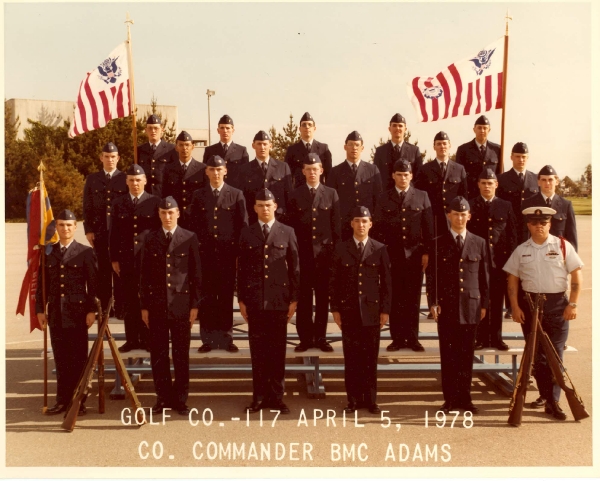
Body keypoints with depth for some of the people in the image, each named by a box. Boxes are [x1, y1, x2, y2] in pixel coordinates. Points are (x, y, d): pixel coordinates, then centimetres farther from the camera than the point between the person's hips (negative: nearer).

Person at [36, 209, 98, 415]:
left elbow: (93, 284, -3)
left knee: (78, 358, 2)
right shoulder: (48, 252, 11)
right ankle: (63, 400, 16)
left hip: (77, 312, -3)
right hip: (55, 313, 3)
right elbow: (41, 283, 12)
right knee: (60, 359, 8)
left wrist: (91, 310, -8)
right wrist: (40, 309, 6)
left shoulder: (85, 252, 0)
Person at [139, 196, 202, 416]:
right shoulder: (150, 239, 7)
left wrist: (195, 305, -2)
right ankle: (163, 397, 17)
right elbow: (144, 274, 8)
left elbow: (196, 274, 2)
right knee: (158, 354, 6)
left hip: (181, 304, -2)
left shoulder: (190, 238, 2)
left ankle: (180, 399, 14)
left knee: (181, 355, 4)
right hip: (157, 305, 2)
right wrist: (144, 306, 4)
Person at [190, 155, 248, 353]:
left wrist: (241, 252, -3)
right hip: (205, 253, 1)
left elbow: (243, 224, 3)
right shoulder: (198, 195, 9)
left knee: (226, 296, 4)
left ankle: (226, 338, 13)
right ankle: (208, 338, 11)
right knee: (207, 296, 3)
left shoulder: (236, 195, 4)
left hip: (228, 253, -1)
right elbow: (194, 225, 7)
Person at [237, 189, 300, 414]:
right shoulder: (246, 233, 8)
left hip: (279, 299, -1)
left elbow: (294, 267, 5)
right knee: (257, 350, 5)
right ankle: (259, 396, 14)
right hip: (254, 300, 1)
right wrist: (241, 299, 2)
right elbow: (242, 268, 7)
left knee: (277, 350, 5)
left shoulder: (287, 232, 5)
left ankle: (276, 396, 14)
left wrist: (294, 299, 0)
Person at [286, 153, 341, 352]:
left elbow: (336, 225, 6)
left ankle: (320, 338, 14)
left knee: (323, 296, 5)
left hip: (324, 252, 0)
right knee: (303, 297, 2)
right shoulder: (295, 194, 7)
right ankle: (305, 338, 11)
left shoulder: (331, 194, 7)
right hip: (302, 252, 0)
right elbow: (291, 224, 5)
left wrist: (335, 249, 0)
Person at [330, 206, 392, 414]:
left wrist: (385, 310, 0)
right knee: (351, 358, 4)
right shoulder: (341, 249, 5)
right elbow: (334, 281, 5)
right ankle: (354, 400, 13)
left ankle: (370, 400, 15)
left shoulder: (380, 249, 4)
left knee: (370, 358, 5)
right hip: (348, 311, 0)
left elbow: (386, 281, 4)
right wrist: (335, 309, 0)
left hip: (372, 311, 0)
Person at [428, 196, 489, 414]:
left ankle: (465, 398, 16)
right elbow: (431, 276, 3)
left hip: (470, 306, 1)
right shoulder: (438, 243, 4)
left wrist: (484, 304, 5)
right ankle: (450, 398, 11)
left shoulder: (479, 243, 8)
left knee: (466, 355, 6)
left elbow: (484, 276, 10)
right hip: (446, 307, -1)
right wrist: (433, 303, -5)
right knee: (448, 355, 3)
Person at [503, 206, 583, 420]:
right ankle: (544, 394, 24)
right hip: (529, 304, 2)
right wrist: (515, 307, -1)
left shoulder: (562, 246, -1)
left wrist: (572, 304, -8)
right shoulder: (521, 250, 5)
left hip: (557, 304, -2)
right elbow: (512, 280, 7)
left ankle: (553, 402, 5)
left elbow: (576, 276, -1)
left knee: (555, 353, -1)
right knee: (537, 354, 9)